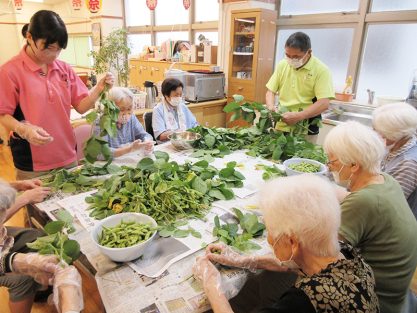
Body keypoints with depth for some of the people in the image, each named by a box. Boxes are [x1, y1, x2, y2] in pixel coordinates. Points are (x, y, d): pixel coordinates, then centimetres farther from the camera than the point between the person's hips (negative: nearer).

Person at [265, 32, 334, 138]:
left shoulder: (321, 70, -11)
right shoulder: (282, 65, 3)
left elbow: (324, 104, -18)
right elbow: (271, 91, 8)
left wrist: (298, 116, -28)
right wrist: (271, 108, -12)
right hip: (280, 127, 4)